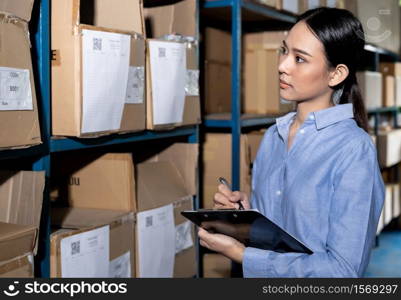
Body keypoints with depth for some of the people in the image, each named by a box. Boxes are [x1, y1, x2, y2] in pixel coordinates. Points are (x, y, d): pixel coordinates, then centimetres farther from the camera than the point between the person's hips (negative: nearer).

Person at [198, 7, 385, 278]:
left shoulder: (354, 149, -20)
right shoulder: (273, 136, -1)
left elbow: (344, 269, -23)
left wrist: (241, 254, -20)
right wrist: (246, 211, -10)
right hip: (262, 282, 5)